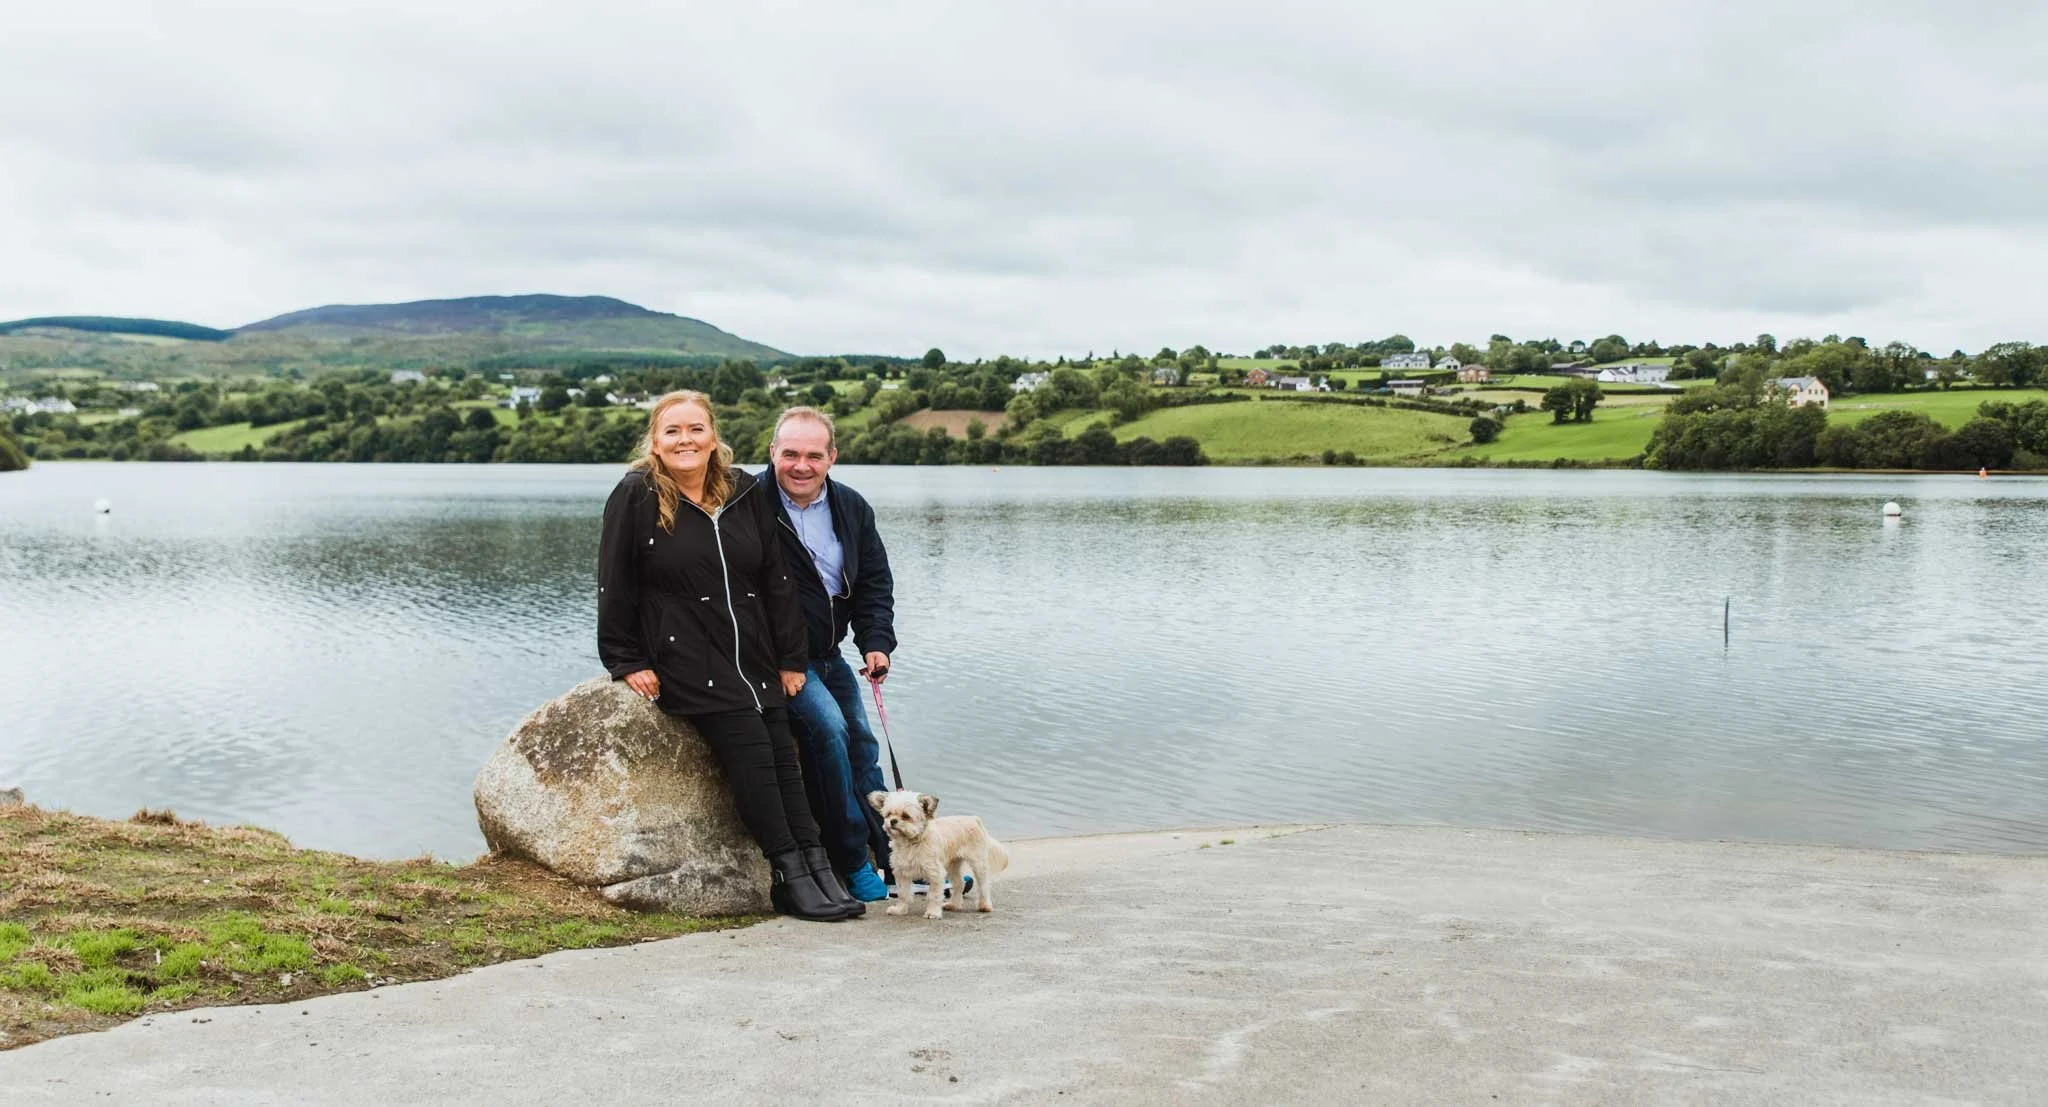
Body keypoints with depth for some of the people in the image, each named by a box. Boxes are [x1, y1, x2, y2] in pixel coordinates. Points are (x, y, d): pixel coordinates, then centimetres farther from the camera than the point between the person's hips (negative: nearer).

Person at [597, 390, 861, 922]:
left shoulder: (749, 494, 10)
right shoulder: (635, 497, -3)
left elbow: (777, 580, 12)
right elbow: (615, 585, -1)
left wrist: (790, 659, 8)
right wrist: (626, 662, -4)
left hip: (755, 660, 5)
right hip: (685, 662, -5)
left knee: (783, 758, -3)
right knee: (750, 748, -18)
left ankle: (819, 871, -2)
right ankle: (792, 877, -14)